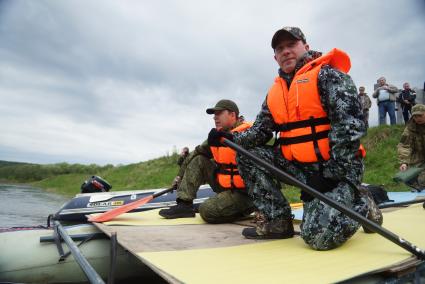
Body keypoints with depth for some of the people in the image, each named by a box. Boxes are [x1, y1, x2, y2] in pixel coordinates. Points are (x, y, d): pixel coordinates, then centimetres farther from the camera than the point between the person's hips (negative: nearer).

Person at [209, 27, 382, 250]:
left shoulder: (327, 74, -7)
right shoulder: (275, 92, 13)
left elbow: (349, 125, -16)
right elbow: (260, 132, 8)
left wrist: (330, 175, -20)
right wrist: (230, 138, -11)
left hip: (337, 167, -6)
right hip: (298, 164, 7)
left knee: (319, 235, -22)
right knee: (247, 154, -4)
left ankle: (361, 205, 11)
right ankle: (278, 221, 0)